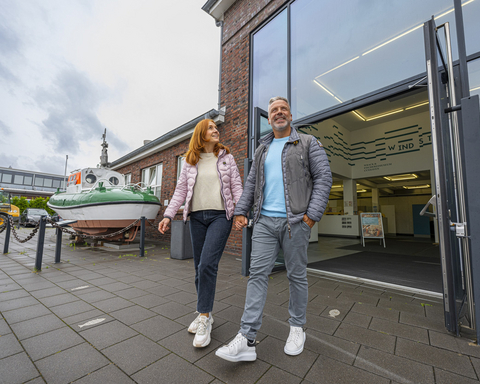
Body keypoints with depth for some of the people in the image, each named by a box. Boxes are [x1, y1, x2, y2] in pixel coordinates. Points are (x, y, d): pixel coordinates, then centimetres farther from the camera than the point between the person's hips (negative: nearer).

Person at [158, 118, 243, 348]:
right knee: (199, 268, 8)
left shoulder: (226, 158, 8)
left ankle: (204, 318, 1)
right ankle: (205, 315, 26)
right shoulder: (190, 162, 12)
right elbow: (180, 191, 10)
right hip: (197, 217, 3)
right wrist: (168, 215, 1)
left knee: (207, 264, -15)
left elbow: (236, 187, 4)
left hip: (220, 216, -2)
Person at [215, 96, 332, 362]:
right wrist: (241, 211, 7)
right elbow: (251, 184, 17)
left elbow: (323, 178, -1)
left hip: (295, 221, -3)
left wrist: (313, 213, -12)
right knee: (257, 273, 0)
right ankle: (246, 340, 6)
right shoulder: (262, 150, 19)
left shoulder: (308, 143, 7)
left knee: (297, 275, 9)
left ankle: (297, 328, 30)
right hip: (264, 221, 4)